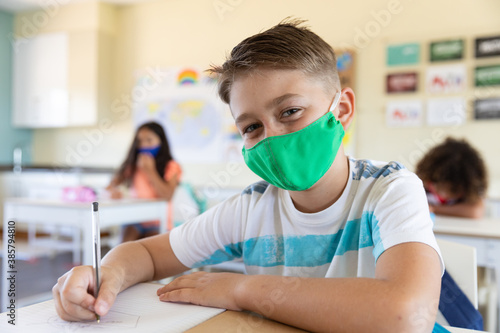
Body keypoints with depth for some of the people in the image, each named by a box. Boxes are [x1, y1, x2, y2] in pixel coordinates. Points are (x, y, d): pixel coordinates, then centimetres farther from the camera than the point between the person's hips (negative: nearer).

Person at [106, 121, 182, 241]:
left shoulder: (171, 167, -2)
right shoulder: (133, 165, 8)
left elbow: (167, 195, -13)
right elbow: (112, 186, 6)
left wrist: (150, 171, -12)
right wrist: (113, 191, -19)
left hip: (158, 223, -2)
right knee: (127, 240, -27)